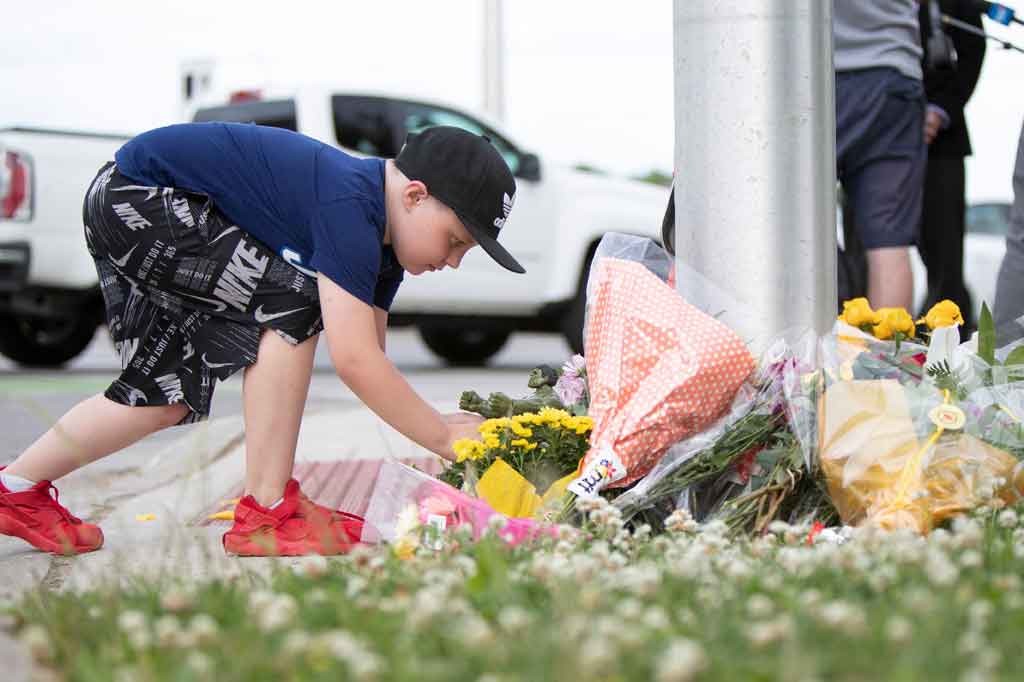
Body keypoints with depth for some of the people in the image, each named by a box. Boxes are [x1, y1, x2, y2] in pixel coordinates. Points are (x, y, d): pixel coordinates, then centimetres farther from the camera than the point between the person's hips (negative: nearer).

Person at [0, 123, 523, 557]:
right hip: (136, 194, -10)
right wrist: (444, 437, -24)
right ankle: (265, 513, -15)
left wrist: (433, 423, -5)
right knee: (295, 301, -19)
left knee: (170, 392, 14)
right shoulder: (349, 208, -27)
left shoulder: (381, 235, 4)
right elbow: (353, 361, -32)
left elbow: (369, 356, 6)